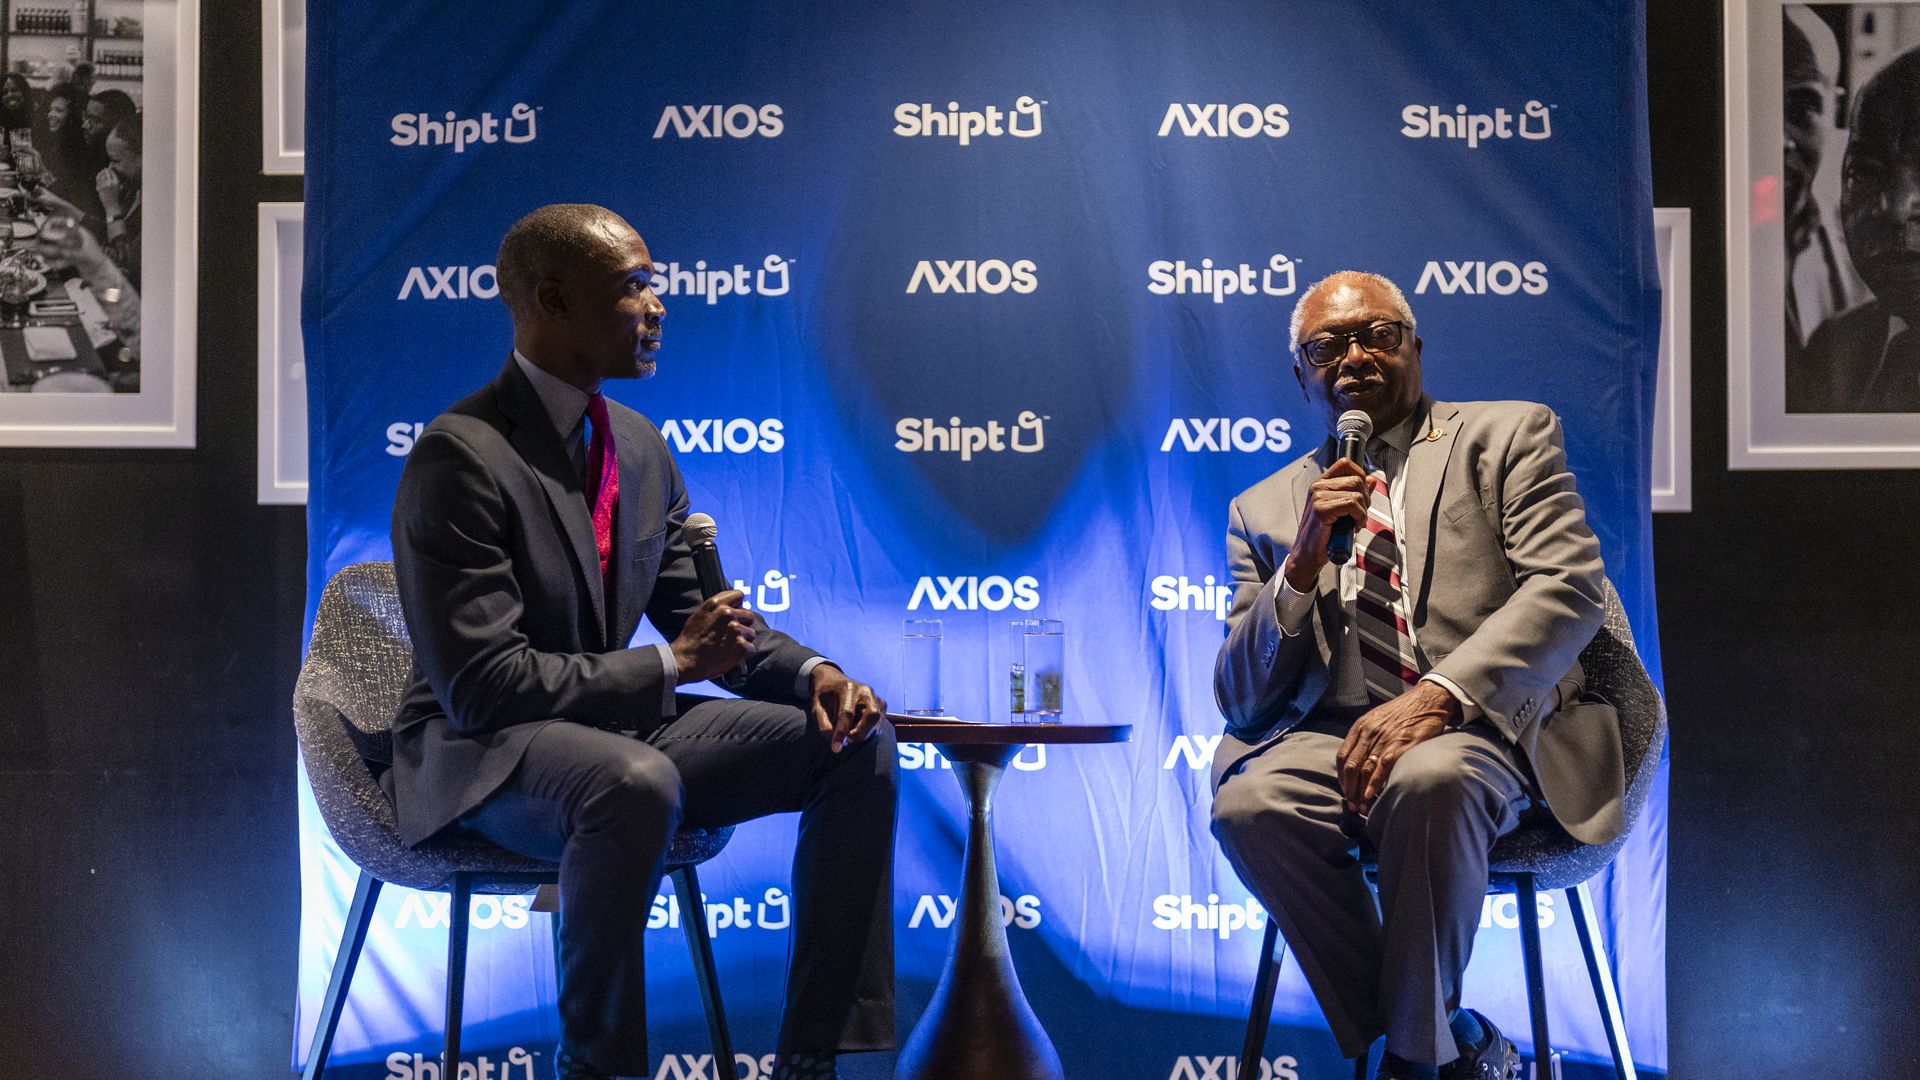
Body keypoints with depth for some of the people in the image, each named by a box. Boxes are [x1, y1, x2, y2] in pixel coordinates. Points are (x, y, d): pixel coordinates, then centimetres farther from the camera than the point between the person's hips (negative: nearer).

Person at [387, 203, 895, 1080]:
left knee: (858, 744, -6)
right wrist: (671, 665, -20)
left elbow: (696, 609, 13)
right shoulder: (459, 457, -18)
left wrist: (811, 672, -7)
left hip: (620, 727, 8)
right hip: (481, 753, -8)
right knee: (636, 784, -40)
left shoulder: (641, 447, 7)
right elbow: (480, 685, -22)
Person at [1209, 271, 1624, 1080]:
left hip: (1483, 725, -2)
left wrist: (1438, 695, -19)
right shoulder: (1265, 510, 19)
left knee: (1431, 779, -37)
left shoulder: (1507, 436, 14)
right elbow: (1243, 700, 11)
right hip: (1336, 737, 3)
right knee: (1248, 803, -30)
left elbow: (1569, 589, -4)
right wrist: (1303, 565, -6)